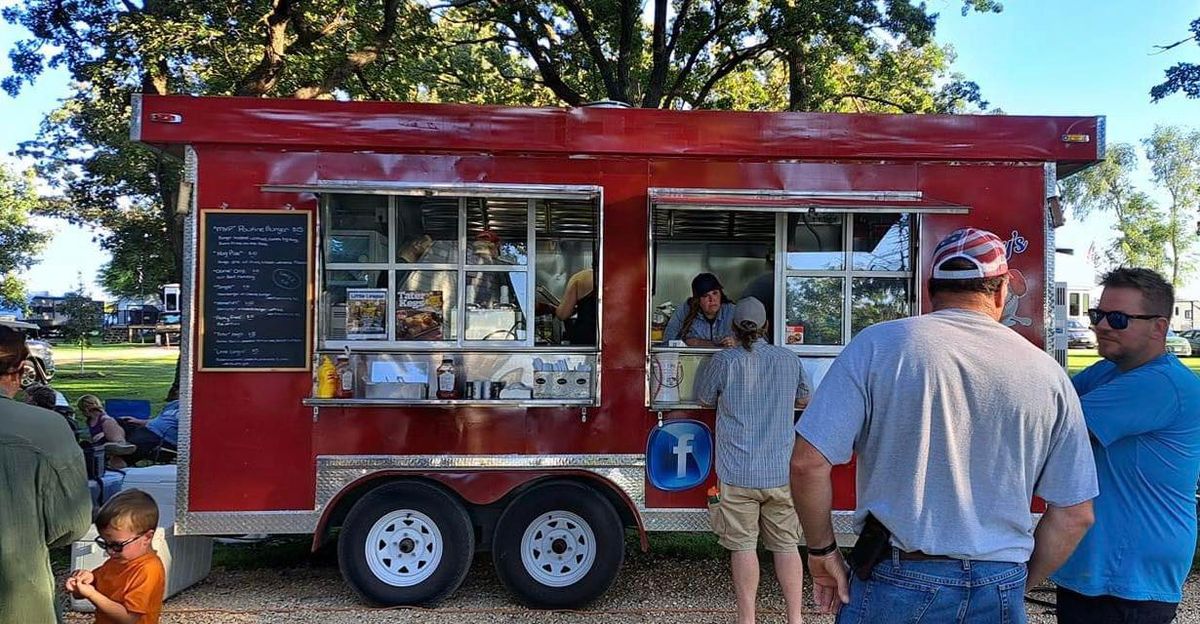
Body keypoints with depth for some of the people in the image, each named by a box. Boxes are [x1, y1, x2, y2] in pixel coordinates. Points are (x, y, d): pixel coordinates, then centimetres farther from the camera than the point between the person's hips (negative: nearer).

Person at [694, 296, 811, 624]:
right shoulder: (790, 359, 2)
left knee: (743, 546, 5)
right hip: (781, 472, 3)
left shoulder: (723, 360, -7)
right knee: (786, 545, 10)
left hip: (738, 473, -2)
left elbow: (704, 398, 9)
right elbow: (803, 400, 18)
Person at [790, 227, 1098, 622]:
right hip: (1002, 592, 3)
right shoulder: (1048, 373, 1)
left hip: (898, 580, -2)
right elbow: (1075, 515, 4)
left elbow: (808, 463, -14)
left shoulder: (878, 345, -9)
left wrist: (822, 550, 1)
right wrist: (1017, 585, 17)